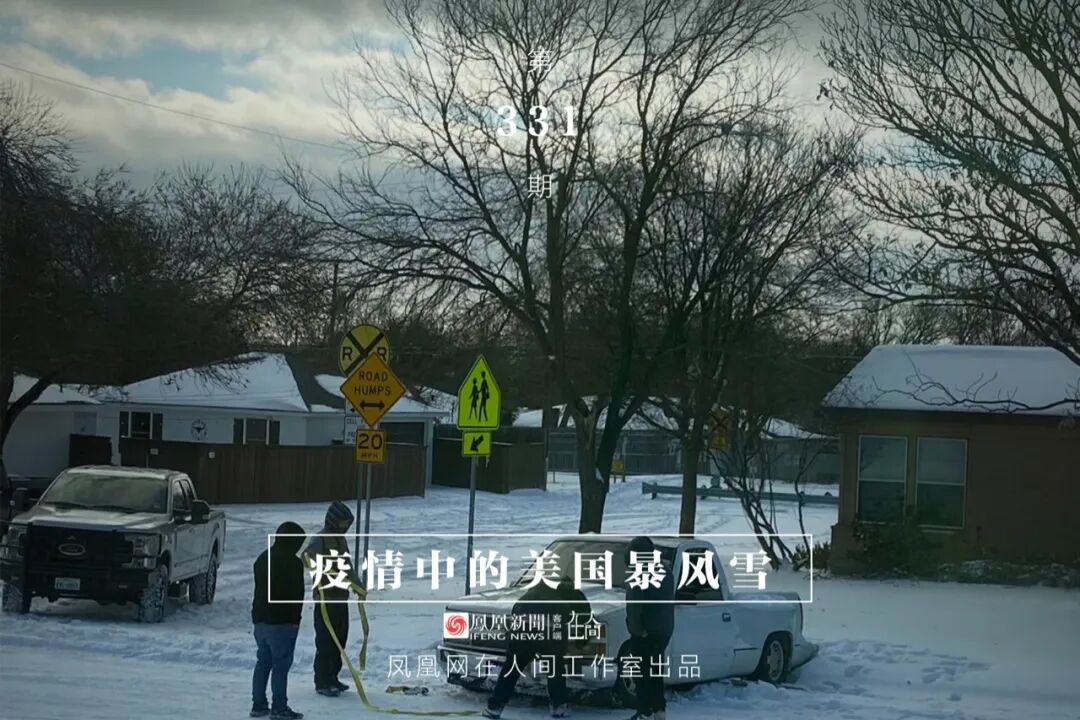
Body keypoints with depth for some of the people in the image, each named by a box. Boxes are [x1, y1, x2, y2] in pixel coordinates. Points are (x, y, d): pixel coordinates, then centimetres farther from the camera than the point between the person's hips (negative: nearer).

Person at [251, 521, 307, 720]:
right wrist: (295, 619, -6)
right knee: (281, 664, -4)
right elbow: (296, 594, -15)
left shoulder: (263, 558, 13)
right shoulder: (292, 563, -14)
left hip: (260, 618, 8)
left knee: (263, 661, 14)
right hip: (282, 621, -8)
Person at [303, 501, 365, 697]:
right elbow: (308, 557, -31)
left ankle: (332, 678, 25)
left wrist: (357, 584, 10)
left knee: (340, 638, 14)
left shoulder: (341, 539, 15)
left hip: (341, 597, 9)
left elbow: (348, 565, 21)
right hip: (326, 598, -9)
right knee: (325, 641, -5)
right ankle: (322, 683, 1)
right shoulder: (320, 540, -14)